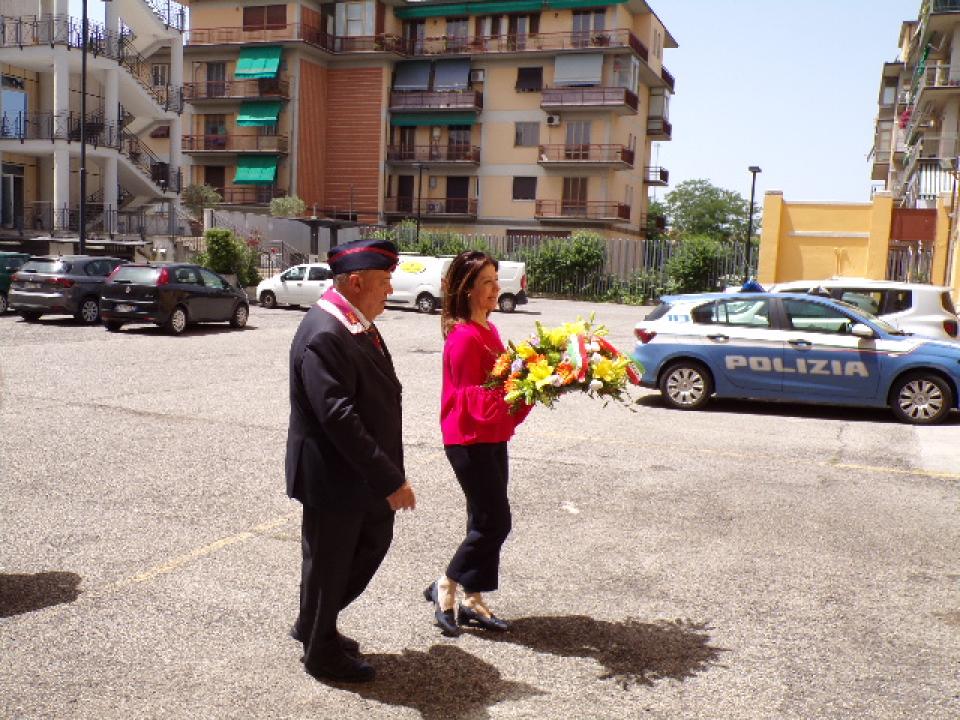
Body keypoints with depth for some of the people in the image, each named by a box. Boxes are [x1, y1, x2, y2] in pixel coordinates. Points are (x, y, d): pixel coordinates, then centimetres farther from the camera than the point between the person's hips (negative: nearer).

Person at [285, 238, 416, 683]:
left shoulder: (356, 325, 5)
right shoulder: (323, 335, -25)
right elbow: (339, 418, -30)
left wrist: (388, 472, 15)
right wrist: (390, 480, -27)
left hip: (364, 474, 10)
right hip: (333, 478, -10)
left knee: (374, 543, 22)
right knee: (329, 563, 9)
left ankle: (314, 624, 41)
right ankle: (321, 652, 32)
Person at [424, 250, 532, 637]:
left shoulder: (487, 329, 11)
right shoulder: (464, 337, -19)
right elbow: (474, 401, -20)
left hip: (492, 438, 9)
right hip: (471, 441, -9)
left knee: (487, 522, 13)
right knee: (494, 521, -5)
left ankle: (472, 601, 24)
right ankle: (444, 587, 13)